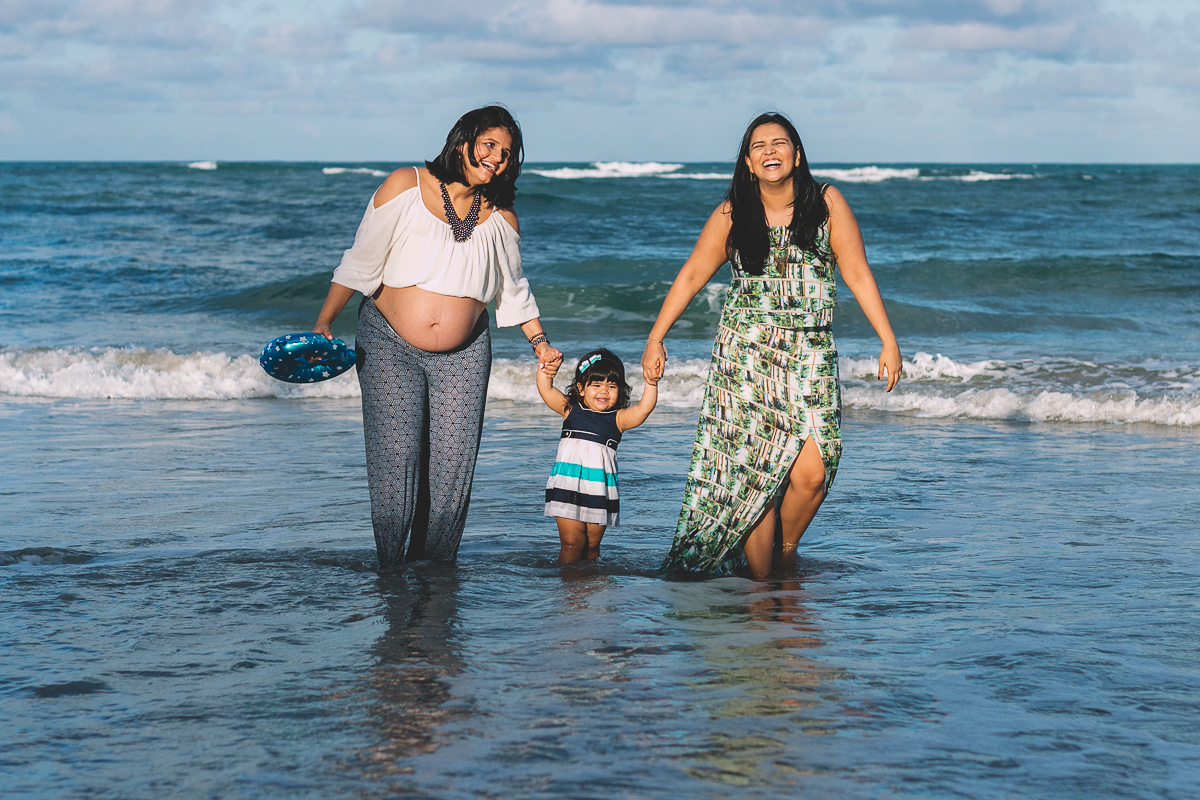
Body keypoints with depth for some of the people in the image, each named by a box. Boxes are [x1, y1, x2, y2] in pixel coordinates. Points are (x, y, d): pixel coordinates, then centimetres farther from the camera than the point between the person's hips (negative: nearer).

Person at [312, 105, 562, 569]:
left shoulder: (500, 217, 2)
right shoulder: (405, 187, -8)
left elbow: (512, 286, 18)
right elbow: (360, 261, -4)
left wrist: (539, 342, 17)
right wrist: (323, 324, -4)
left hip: (462, 356, 3)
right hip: (390, 344, -3)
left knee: (452, 461, -2)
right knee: (395, 454, -13)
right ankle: (391, 570, -4)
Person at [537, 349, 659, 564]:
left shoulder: (618, 419, 4)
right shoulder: (570, 410, 7)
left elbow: (643, 409, -11)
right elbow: (545, 390, 2)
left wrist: (651, 384, -24)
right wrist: (546, 370, -15)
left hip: (599, 488, 1)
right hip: (569, 485, -1)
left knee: (592, 544, 8)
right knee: (572, 542, -6)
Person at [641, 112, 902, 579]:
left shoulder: (826, 204, 1)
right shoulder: (732, 215, 2)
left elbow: (857, 275, 2)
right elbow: (691, 276, 9)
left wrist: (888, 341, 0)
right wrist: (655, 339, 7)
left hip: (810, 355, 0)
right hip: (745, 355, 0)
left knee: (811, 472, -14)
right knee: (751, 471, -7)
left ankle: (787, 552, 13)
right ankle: (759, 581, 3)